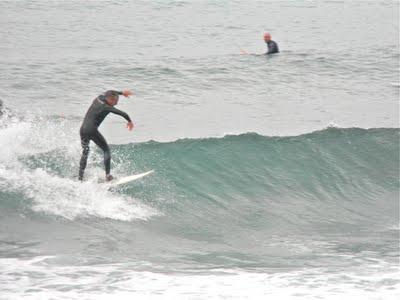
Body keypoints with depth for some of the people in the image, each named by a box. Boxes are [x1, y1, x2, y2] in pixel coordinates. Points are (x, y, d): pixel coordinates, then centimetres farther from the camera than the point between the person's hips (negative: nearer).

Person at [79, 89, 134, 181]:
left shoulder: (99, 98, 11)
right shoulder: (107, 107, -9)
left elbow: (107, 93, 34)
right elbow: (123, 114, -15)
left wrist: (122, 92, 43)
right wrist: (130, 121, 5)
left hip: (83, 130, 7)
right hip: (92, 131, -7)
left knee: (85, 153, 20)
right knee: (106, 150, 6)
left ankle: (80, 178, 18)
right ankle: (108, 175, -3)